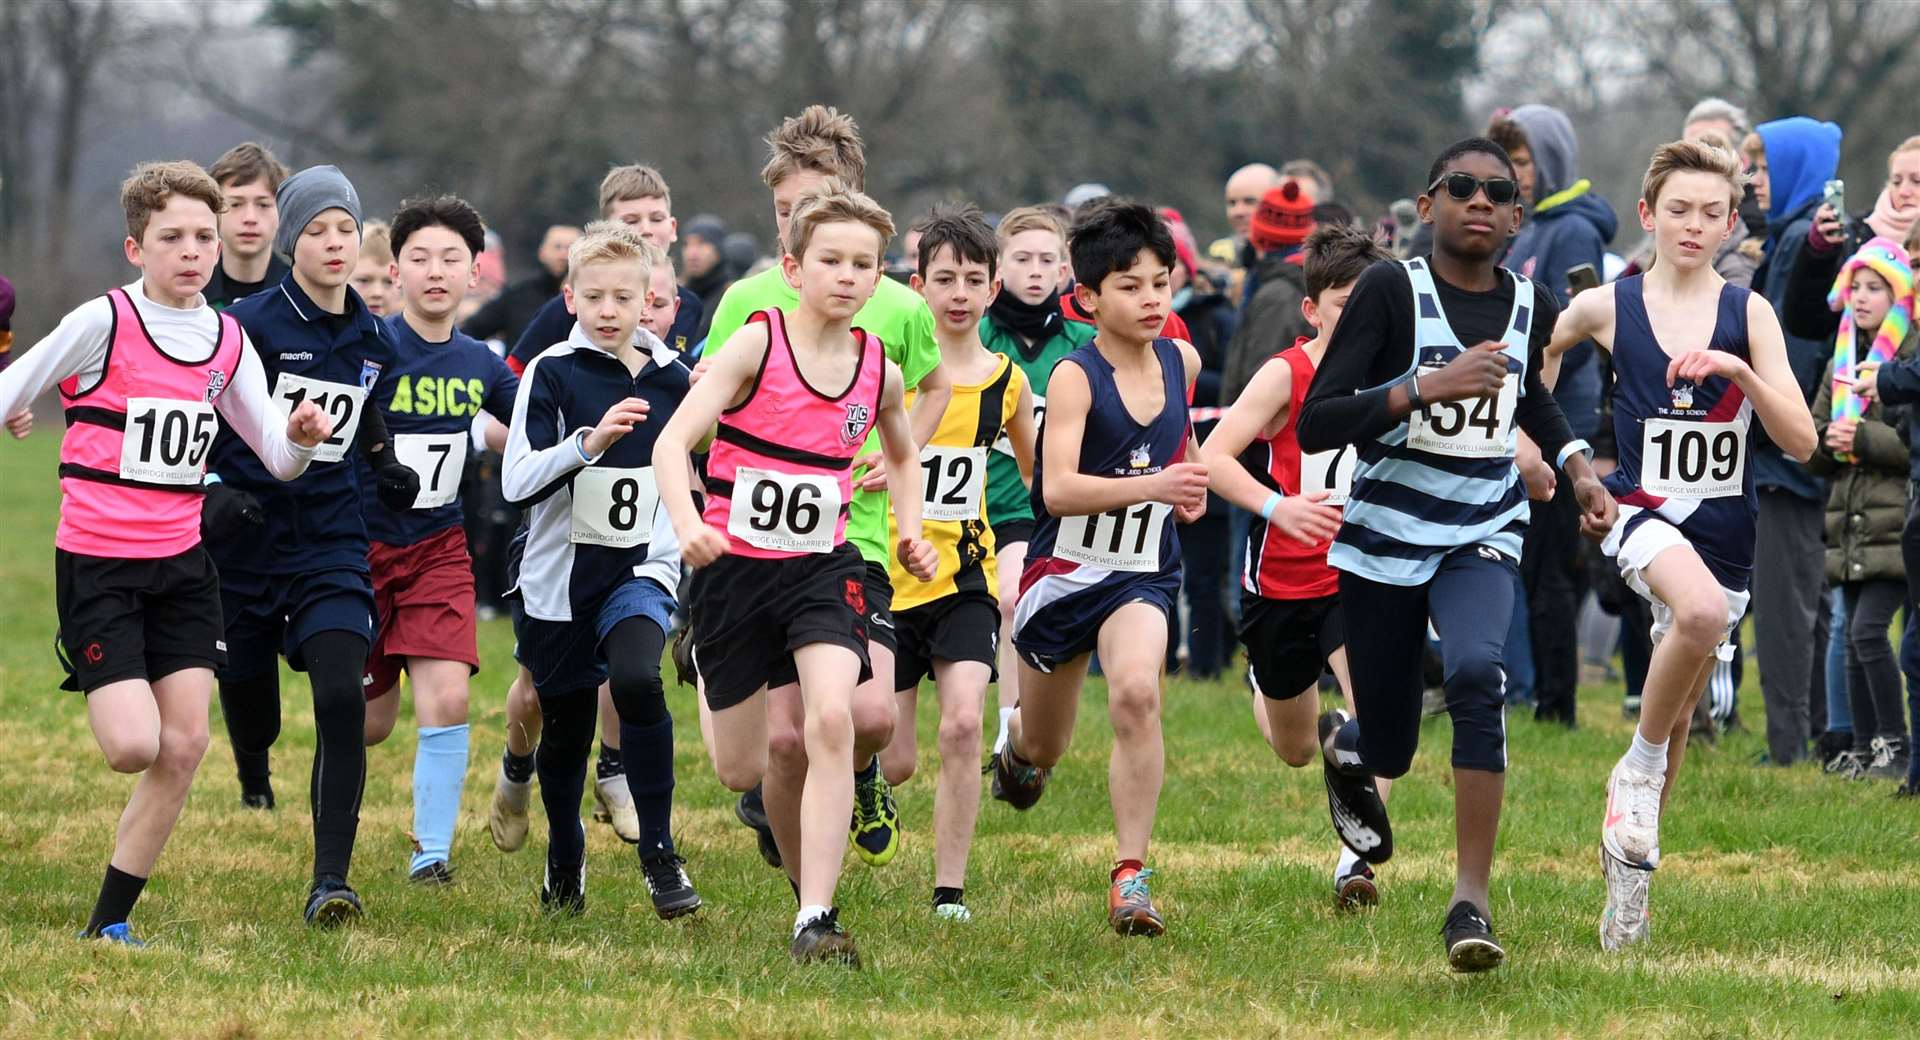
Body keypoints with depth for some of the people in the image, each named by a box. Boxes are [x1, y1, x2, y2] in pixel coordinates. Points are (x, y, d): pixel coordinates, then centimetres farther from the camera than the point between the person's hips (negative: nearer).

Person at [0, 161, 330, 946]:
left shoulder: (229, 343, 6)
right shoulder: (104, 323, -10)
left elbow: (278, 459, 8)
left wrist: (300, 437, -13)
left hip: (180, 563, 5)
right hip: (97, 564, -5)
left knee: (185, 746, -2)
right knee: (133, 747, -16)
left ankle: (109, 924, 9)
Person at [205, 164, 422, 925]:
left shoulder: (371, 340, 7)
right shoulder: (250, 325, -9)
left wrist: (384, 464, 11)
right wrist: (212, 493, -18)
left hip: (331, 542, 2)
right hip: (245, 542, -2)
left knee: (341, 700, -17)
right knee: (250, 709, 9)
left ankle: (330, 880, -19)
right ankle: (254, 785, 46)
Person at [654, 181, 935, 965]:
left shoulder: (879, 370, 1)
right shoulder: (756, 343, -12)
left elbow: (903, 454, 25)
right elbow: (673, 440, -21)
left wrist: (910, 532, 9)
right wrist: (687, 524, -38)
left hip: (824, 568, 2)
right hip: (735, 568, -2)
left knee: (831, 721, -24)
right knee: (741, 770, 5)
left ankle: (816, 920, -23)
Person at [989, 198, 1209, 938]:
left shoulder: (1180, 360, -2)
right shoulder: (1074, 377, -19)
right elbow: (1059, 487, -33)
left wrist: (1191, 476, 12)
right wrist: (1154, 484, -43)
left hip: (1143, 573, 2)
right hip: (1065, 571, -2)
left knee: (1137, 692, -29)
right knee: (1044, 746, 16)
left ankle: (1130, 876, -26)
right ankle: (1017, 741, 57)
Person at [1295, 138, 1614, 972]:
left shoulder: (1532, 305, 1)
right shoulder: (1389, 290, -14)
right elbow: (1313, 426, -21)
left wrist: (1577, 467, 10)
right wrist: (1427, 385, -31)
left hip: (1482, 535, 2)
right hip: (1386, 535, -2)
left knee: (1475, 673, -29)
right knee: (1386, 751, 9)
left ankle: (1470, 902, -26)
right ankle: (1341, 743, 50)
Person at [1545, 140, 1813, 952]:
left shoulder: (1748, 314, -1)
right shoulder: (1607, 309, -2)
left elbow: (1801, 442, -7)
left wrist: (1739, 370, -22)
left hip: (1724, 529, 3)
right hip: (1643, 512, -3)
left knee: (1678, 714, 10)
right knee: (1703, 610, -36)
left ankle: (1629, 876, 26)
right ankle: (1640, 765, -13)